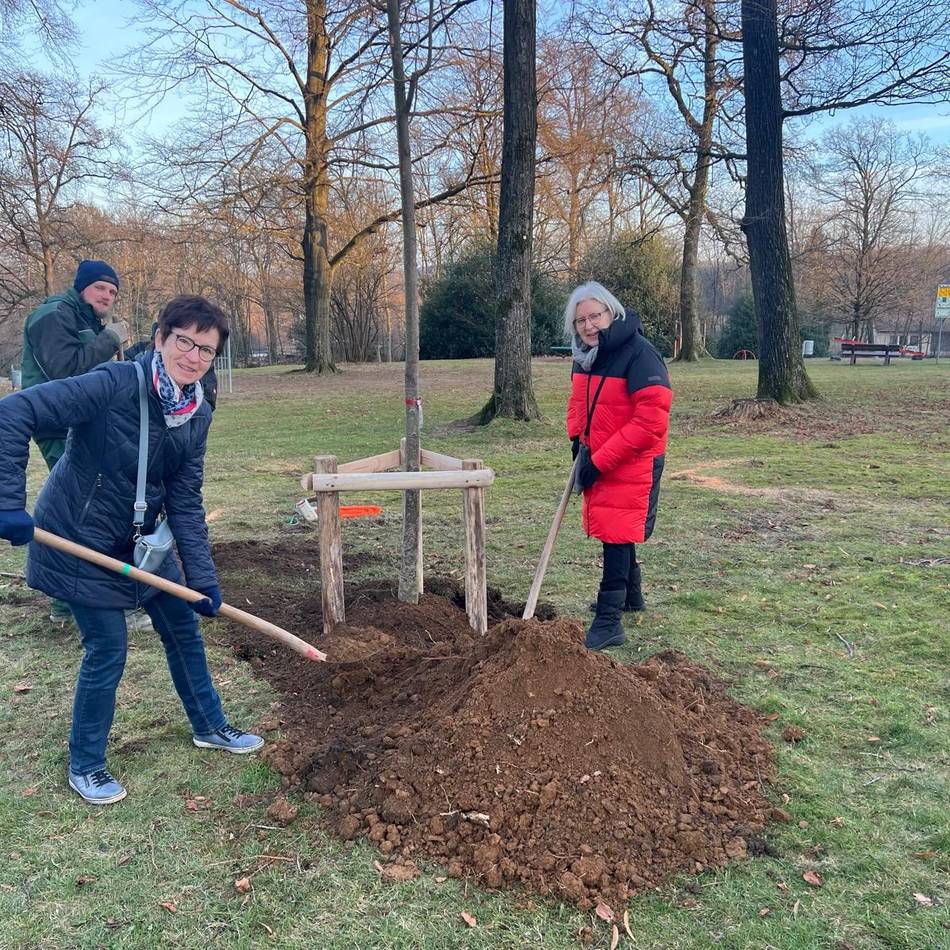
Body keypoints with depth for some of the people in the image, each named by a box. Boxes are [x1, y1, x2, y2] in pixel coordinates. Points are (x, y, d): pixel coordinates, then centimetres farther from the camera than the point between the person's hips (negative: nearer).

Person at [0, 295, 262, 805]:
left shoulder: (197, 414, -7)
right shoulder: (115, 385, -28)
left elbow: (185, 503, -4)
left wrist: (203, 578, -9)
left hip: (140, 538, 7)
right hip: (80, 541, -7)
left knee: (182, 628, 15)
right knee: (108, 648, -2)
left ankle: (209, 725, 37)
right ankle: (85, 766, 21)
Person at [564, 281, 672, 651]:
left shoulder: (639, 354, -22)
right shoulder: (585, 354, 4)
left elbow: (651, 421, -26)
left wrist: (600, 461, -24)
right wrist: (577, 437, 3)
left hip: (633, 464, -8)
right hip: (598, 459, 8)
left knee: (617, 533, -9)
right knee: (615, 530, 19)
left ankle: (609, 620, -4)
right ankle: (630, 595, 38)